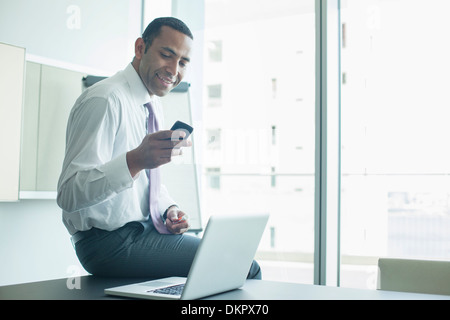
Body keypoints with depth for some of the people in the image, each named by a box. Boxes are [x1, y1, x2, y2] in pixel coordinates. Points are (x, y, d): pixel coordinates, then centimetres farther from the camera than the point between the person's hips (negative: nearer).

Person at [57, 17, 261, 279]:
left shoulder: (154, 106, 12)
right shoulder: (105, 101, -17)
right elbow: (69, 195, -24)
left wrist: (169, 209, -1)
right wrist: (135, 160, -37)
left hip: (146, 228, 9)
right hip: (111, 242, -9)